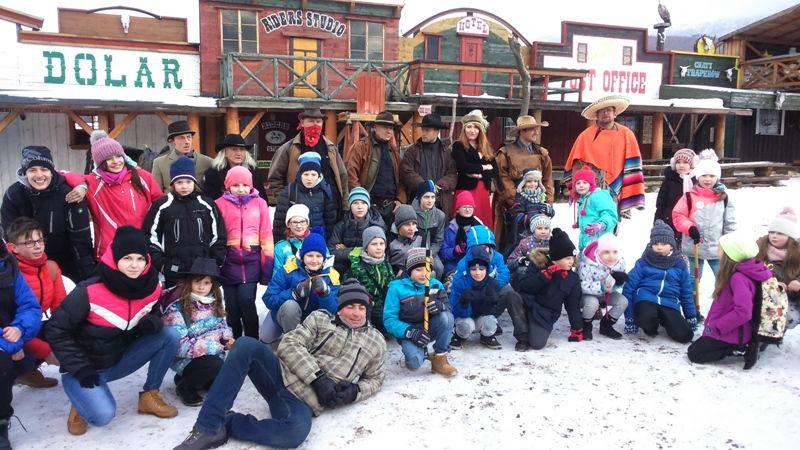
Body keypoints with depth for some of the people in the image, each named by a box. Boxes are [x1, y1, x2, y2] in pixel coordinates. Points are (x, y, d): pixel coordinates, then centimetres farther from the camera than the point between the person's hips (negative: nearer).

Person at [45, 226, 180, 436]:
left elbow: (153, 315, 9)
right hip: (84, 368, -5)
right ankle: (83, 399, 8)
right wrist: (81, 368, -19)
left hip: (120, 360, 5)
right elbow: (56, 331, -17)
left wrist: (153, 323, -18)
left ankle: (149, 395, 1)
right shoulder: (89, 291, -25)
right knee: (103, 415, -29)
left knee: (170, 336, -15)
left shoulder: (151, 287, -11)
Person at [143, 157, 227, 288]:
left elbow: (218, 237, 8)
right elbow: (151, 237, 1)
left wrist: (215, 265, 3)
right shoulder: (162, 206, -1)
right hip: (173, 273, -1)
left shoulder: (207, 205, 4)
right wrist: (160, 265, -4)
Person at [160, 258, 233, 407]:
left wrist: (228, 340, -8)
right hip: (187, 359, -7)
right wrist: (212, 347, -25)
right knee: (213, 365, -32)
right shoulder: (176, 307, -19)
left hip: (214, 355, 7)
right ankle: (185, 386, -2)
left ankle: (192, 377, 19)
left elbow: (222, 325, 15)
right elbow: (180, 345, -25)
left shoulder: (214, 302, 3)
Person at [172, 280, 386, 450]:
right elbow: (289, 344, 0)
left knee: (296, 431, -39)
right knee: (246, 345, -28)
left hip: (304, 401, -1)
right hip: (282, 375, 2)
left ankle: (226, 424, -14)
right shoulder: (320, 318, 10)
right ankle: (208, 427, -24)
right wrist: (318, 377, -13)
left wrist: (354, 391, -3)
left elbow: (375, 379, 20)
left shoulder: (376, 342, 13)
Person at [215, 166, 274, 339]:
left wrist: (267, 265, 2)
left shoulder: (260, 203, 5)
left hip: (252, 259, -1)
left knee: (246, 301, -12)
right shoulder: (220, 204, 3)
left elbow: (266, 235, 5)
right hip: (229, 260, 1)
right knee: (232, 305, 6)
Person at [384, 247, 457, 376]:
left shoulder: (435, 284, 0)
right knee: (415, 363, -31)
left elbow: (448, 307, -4)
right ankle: (420, 350, 9)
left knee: (446, 316, -28)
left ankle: (439, 359, -10)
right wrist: (410, 332, -28)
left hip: (430, 328, 3)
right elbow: (389, 320, -13)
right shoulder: (397, 287, -10)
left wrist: (440, 306, -28)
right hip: (407, 332, -3)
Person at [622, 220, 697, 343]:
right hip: (646, 300, -3)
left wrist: (691, 317, 20)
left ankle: (664, 321, 18)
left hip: (669, 304, 3)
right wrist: (629, 317, -4)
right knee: (646, 318, -36)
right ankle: (651, 328, 4)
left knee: (685, 336, -16)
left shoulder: (680, 265, 10)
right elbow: (629, 287, 0)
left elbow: (686, 293, 19)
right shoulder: (643, 263, 2)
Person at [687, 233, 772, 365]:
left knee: (693, 353, -4)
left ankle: (738, 350, -6)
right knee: (701, 343, 29)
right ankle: (739, 346, 12)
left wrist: (717, 326, -25)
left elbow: (743, 312, -33)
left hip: (731, 334, -10)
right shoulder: (734, 274, 5)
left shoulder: (739, 278, -27)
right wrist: (711, 322, 11)